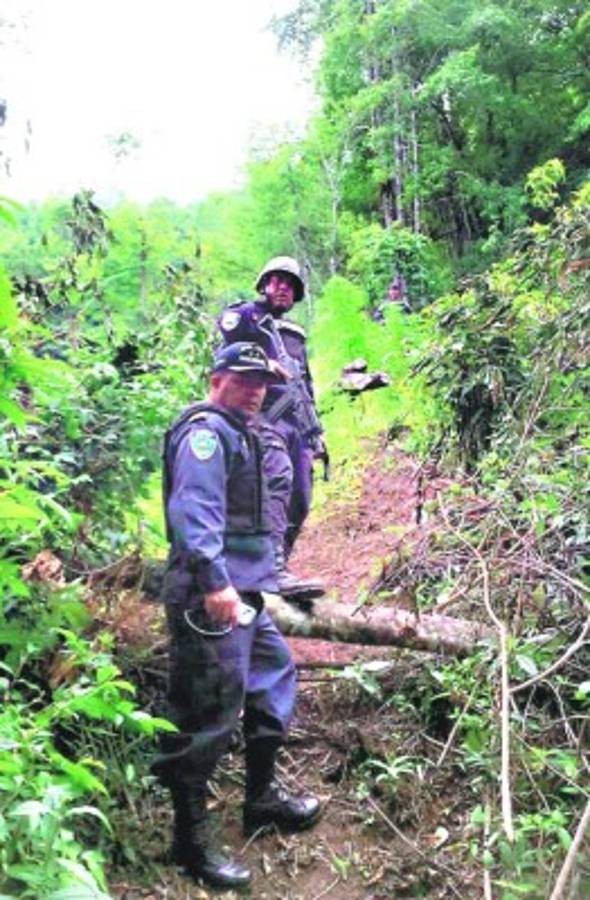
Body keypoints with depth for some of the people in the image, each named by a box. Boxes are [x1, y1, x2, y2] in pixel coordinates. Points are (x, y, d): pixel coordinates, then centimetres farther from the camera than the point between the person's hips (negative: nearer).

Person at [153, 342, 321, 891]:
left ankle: (261, 798, 34)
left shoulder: (240, 433, 20)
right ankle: (190, 840, 6)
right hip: (209, 597, -11)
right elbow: (194, 507, -26)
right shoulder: (205, 430, -12)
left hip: (242, 593, 11)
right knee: (208, 715, -6)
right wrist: (214, 579, -34)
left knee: (275, 677, 20)